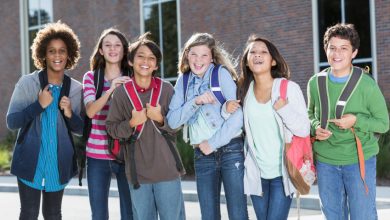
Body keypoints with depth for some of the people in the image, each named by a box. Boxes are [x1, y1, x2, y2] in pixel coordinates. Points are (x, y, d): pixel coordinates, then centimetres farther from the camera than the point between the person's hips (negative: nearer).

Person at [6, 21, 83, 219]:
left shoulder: (76, 89, 2)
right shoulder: (27, 82, -5)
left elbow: (82, 129, 7)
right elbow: (11, 121, -7)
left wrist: (70, 114, -13)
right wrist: (39, 105, -19)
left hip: (59, 163, 2)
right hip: (30, 160, -2)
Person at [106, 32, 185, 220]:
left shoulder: (166, 89, -1)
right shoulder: (121, 92, -1)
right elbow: (111, 128, 2)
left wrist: (161, 119, -15)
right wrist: (132, 123, -15)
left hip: (167, 169, 0)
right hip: (138, 171, 1)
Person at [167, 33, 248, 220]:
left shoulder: (221, 73, -5)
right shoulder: (183, 81, 8)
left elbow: (238, 115, -13)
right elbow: (172, 120, 1)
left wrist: (213, 143, -11)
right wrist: (195, 101, -14)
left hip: (231, 150, -4)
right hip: (202, 155, 4)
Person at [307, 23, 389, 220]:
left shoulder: (367, 85, -12)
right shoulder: (315, 82, -1)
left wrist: (356, 121, -20)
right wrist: (316, 128, -7)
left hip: (360, 160, -3)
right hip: (325, 161, 4)